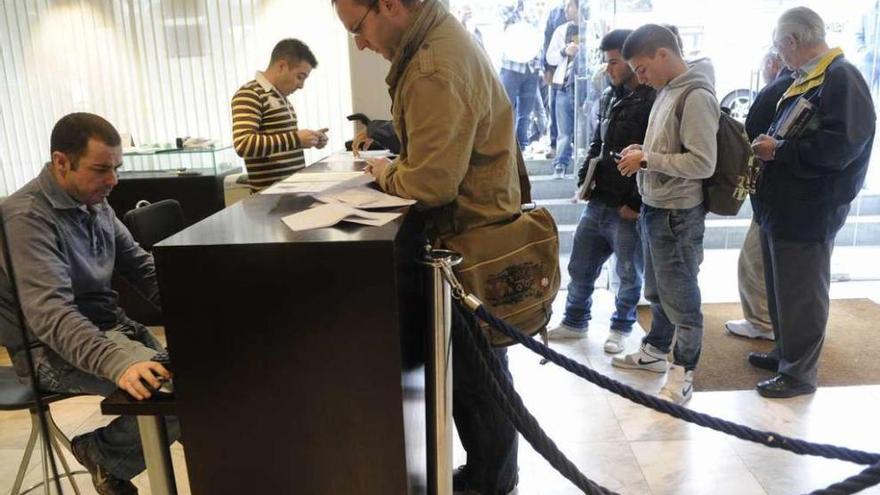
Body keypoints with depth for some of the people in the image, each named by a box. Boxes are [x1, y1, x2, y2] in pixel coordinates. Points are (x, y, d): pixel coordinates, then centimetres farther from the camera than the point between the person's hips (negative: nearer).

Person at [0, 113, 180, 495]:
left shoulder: (96, 206, 7)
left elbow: (142, 266, 12)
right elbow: (49, 313, -31)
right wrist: (117, 363, -46)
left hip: (111, 327, 8)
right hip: (55, 349, -8)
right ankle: (103, 453, 1)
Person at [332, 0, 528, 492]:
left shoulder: (436, 70, -25)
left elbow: (431, 184, -26)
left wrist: (387, 174, -7)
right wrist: (398, 164, 7)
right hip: (480, 229, 10)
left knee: (475, 372, 7)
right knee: (471, 366, 20)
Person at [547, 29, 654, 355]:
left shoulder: (654, 102, -14)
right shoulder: (609, 97, 12)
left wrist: (636, 204, -17)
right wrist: (584, 181, 8)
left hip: (628, 210, -7)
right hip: (597, 204, 7)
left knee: (629, 275, 11)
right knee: (580, 268, 16)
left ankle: (620, 328, 30)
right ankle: (575, 322, 34)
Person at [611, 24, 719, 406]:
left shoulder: (696, 97, -18)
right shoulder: (666, 92, 10)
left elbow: (703, 163, -22)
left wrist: (647, 159, -18)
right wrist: (642, 151, 2)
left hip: (678, 215, -9)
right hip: (654, 209, 9)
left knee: (680, 297, 3)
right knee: (657, 291, 21)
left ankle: (683, 374, 16)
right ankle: (655, 351, 37)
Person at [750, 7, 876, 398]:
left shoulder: (842, 79, -15)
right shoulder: (806, 80, 14)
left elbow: (838, 148, -25)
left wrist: (778, 151, -17)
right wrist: (768, 143, 5)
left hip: (807, 214, -10)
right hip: (782, 207, 10)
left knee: (801, 296, 1)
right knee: (781, 290, 19)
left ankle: (800, 373, 14)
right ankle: (786, 354, 35)